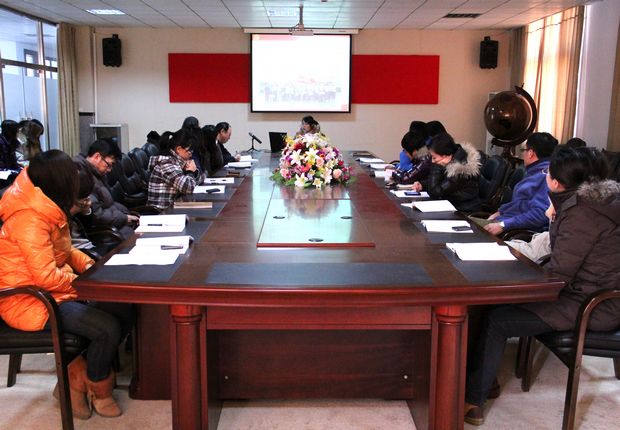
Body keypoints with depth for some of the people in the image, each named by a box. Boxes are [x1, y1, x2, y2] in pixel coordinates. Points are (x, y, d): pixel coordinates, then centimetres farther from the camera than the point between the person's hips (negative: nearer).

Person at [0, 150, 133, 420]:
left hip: (52, 291, 10)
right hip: (29, 302, -10)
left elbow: (64, 250, 17)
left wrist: (89, 265, -2)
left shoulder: (48, 210, 6)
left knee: (123, 311, -4)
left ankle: (77, 375, 7)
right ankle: (99, 391, 6)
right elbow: (46, 277, -28)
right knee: (108, 327, -21)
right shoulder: (29, 218, -25)